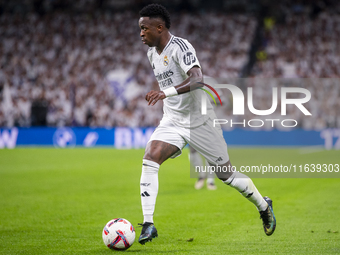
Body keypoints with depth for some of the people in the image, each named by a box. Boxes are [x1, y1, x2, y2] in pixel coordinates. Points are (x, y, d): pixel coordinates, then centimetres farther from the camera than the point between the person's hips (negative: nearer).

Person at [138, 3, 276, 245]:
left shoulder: (180, 47, -20)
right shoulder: (152, 52, 6)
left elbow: (197, 79, -35)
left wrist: (166, 93, -48)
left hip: (199, 120, -6)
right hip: (172, 121, 6)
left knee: (226, 173, 4)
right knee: (149, 159, -19)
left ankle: (264, 206, 30)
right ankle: (148, 225, -18)